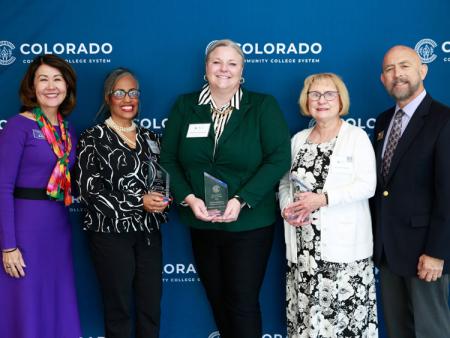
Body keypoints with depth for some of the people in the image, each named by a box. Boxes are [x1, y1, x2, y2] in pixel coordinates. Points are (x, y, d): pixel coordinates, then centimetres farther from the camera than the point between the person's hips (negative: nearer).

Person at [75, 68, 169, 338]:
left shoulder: (149, 138, 11)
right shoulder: (93, 138, -3)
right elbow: (90, 190, -11)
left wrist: (161, 197, -5)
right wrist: (138, 201, -18)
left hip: (149, 232, 4)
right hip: (111, 233, -4)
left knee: (152, 306, 8)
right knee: (119, 308, 6)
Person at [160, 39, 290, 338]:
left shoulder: (263, 106, -4)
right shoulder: (185, 106, 5)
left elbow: (279, 158, -11)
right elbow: (168, 159, 3)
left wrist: (241, 200, -20)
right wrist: (188, 198, -13)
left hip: (249, 224, -3)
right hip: (202, 224, 3)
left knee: (243, 303, 2)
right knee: (217, 300, 15)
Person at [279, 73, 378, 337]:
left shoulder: (357, 136, -1)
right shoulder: (298, 139, 13)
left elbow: (367, 185, -11)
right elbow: (286, 182, 15)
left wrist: (323, 198, -19)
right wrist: (287, 207, -6)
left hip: (344, 244, -4)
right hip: (303, 246, 4)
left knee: (345, 312, -3)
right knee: (306, 309, 7)